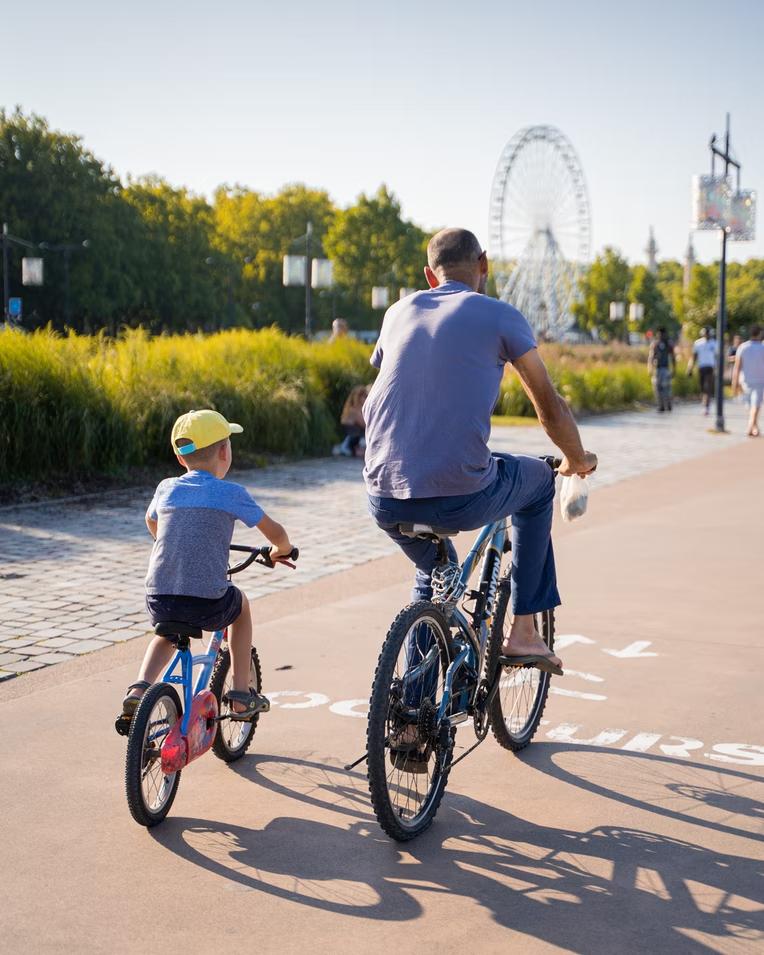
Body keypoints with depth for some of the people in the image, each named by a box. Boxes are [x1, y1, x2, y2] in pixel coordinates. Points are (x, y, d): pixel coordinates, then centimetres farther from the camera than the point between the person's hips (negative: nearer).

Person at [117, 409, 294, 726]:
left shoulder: (166, 488, 12)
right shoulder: (231, 493, 1)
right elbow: (276, 533, 6)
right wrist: (281, 550, 29)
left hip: (159, 601, 3)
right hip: (207, 605, -3)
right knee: (240, 603, 30)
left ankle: (140, 688, 12)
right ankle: (242, 695, 30)